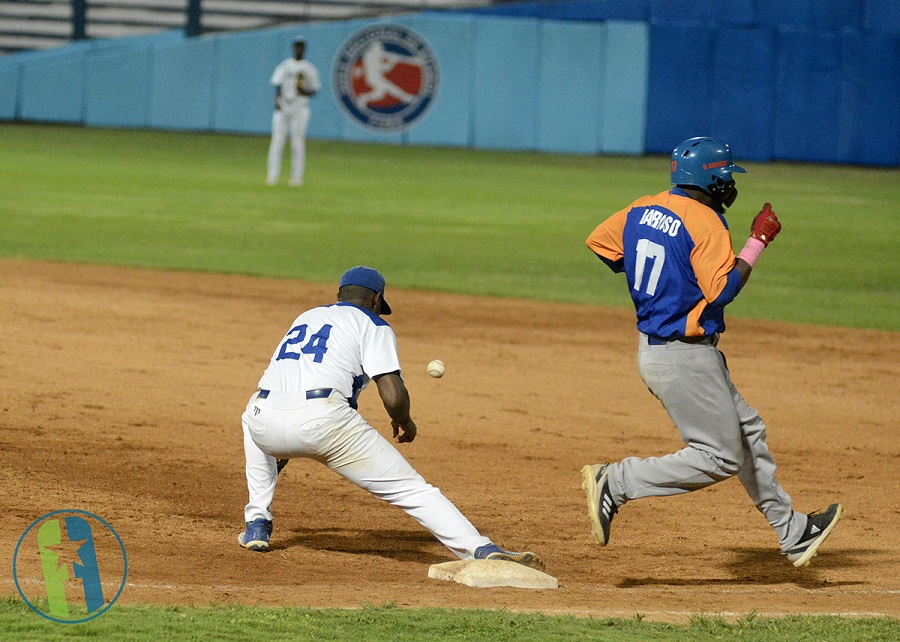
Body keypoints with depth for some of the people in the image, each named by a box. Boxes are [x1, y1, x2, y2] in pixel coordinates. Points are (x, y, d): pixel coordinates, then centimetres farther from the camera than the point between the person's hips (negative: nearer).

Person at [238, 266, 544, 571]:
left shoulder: (306, 317, 32)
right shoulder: (372, 325, 14)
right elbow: (393, 395, -1)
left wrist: (282, 447, 58)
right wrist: (404, 423, 21)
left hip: (266, 423, 5)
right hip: (325, 420, -5)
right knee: (410, 489, -1)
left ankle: (257, 525, 35)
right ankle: (483, 550, -18)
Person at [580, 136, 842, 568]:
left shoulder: (643, 209, 6)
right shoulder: (705, 223, -19)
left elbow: (598, 242, 17)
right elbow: (722, 290, -26)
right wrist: (758, 242, -18)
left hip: (653, 348, 10)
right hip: (685, 359, -10)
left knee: (747, 433, 18)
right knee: (719, 458, -2)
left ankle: (792, 533, 25)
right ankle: (615, 483, -6)